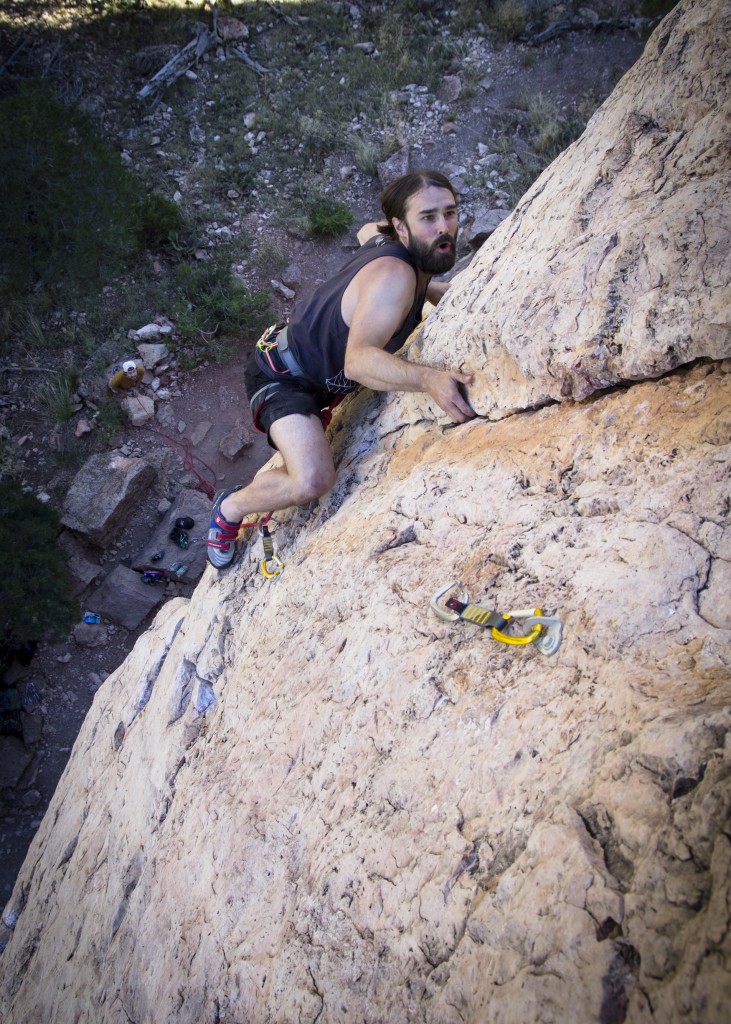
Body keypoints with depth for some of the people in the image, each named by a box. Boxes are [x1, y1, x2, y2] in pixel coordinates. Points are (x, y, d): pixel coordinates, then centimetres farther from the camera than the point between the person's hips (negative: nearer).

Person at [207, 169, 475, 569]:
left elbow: (367, 231, 19)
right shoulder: (393, 277, -32)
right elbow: (358, 361, -44)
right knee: (312, 481, -31)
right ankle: (230, 507, -1)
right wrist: (429, 378, -59)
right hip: (281, 375, -10)